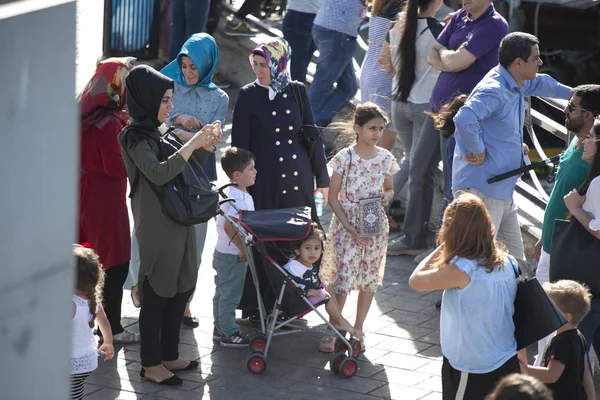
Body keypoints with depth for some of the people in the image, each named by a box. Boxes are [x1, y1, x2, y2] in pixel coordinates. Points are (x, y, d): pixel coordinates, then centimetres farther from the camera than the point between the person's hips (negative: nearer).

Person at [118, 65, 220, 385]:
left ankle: (168, 356, 25)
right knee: (156, 296, 0)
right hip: (157, 229, -9)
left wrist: (205, 147, 4)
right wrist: (192, 143, -24)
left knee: (181, 290, 14)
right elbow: (158, 173, -29)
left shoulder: (158, 132, 11)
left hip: (178, 225, 9)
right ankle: (151, 365, 10)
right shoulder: (136, 137, -13)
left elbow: (187, 170, 21)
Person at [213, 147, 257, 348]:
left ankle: (220, 328, 30)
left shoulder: (242, 195, 9)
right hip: (232, 255, -10)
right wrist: (242, 249, -22)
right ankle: (229, 334, 8)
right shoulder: (237, 198, -24)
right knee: (230, 295, 0)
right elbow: (229, 226, -29)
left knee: (222, 292, 19)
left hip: (224, 253, 10)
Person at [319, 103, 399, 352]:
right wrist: (350, 228, -14)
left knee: (370, 278, 8)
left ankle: (358, 329, 21)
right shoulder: (345, 157, -9)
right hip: (346, 224, -4)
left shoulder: (385, 158, 2)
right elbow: (333, 196, -7)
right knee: (343, 278, -9)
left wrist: (387, 196, -9)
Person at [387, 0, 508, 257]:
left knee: (453, 179, 1)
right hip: (439, 104, 8)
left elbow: (456, 62, -23)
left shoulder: (494, 25, -16)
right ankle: (413, 238, 25)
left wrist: (443, 52, -2)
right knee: (419, 170, 13)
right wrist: (448, 60, -13)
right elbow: (432, 57, 7)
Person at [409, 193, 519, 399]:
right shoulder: (508, 263, -1)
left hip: (471, 370, -6)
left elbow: (415, 281, -10)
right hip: (507, 364, 6)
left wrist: (441, 249, -2)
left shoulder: (461, 270, -21)